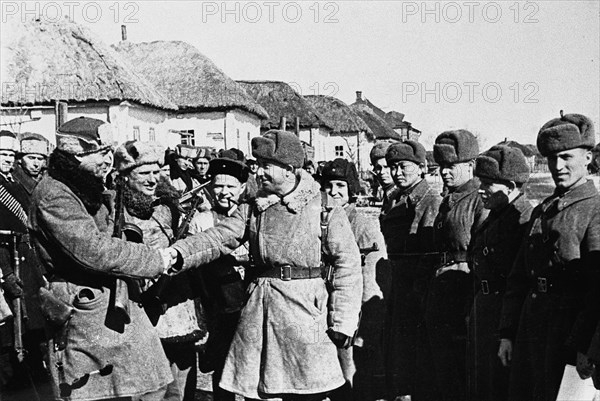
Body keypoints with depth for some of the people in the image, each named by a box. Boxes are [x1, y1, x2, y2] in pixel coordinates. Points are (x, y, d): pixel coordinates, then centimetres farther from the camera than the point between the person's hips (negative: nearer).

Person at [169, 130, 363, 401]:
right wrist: (176, 254, -15)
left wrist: (343, 322, -8)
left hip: (305, 310, -4)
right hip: (258, 312, 4)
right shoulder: (253, 209, 11)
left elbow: (348, 263, -5)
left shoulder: (324, 208, -3)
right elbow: (217, 239, 1)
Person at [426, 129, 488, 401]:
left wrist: (473, 309, -19)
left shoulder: (481, 202, -13)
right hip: (440, 292, 8)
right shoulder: (447, 202, 14)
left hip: (464, 290, -8)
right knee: (442, 366, 16)